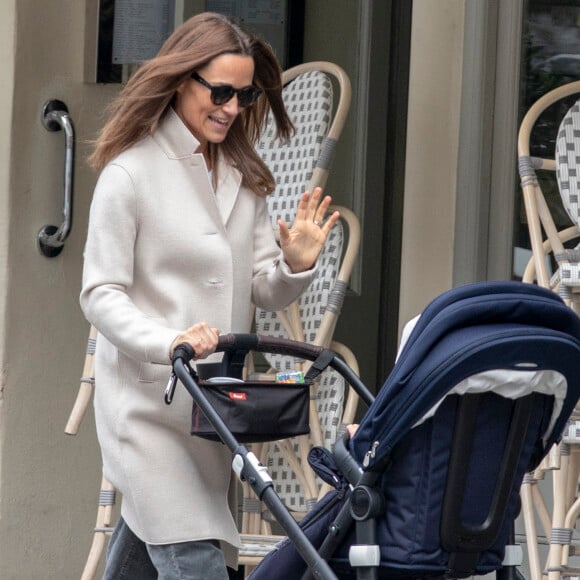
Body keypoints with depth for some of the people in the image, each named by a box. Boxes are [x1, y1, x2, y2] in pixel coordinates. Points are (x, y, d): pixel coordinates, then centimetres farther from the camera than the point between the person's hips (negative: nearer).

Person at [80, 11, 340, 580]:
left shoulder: (243, 177, 13)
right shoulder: (131, 173, -9)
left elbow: (266, 292, 12)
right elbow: (100, 295, -11)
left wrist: (297, 263, -10)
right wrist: (168, 342, -28)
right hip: (148, 400, -7)